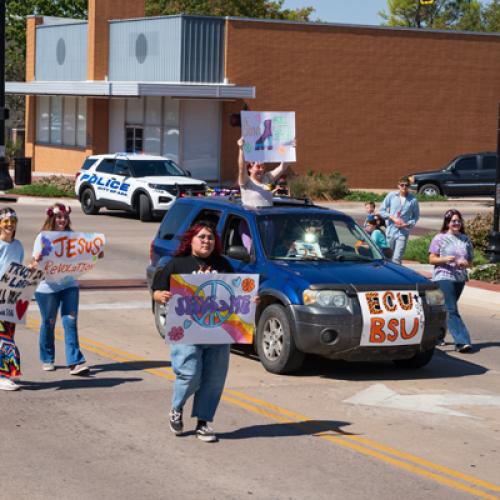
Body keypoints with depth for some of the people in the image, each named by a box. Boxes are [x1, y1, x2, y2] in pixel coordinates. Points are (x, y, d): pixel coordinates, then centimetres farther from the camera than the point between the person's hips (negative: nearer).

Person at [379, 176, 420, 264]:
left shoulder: (413, 200, -3)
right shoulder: (391, 196, -1)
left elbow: (416, 216, 8)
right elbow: (382, 210, 4)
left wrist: (407, 224, -11)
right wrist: (393, 218, -11)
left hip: (403, 233, -2)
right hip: (390, 231, 2)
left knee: (397, 259, -10)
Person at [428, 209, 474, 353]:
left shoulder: (465, 239, 11)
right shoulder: (440, 238, -1)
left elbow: (470, 261, 15)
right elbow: (432, 259, -2)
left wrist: (465, 263, -8)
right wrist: (445, 259, -19)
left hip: (460, 279, 5)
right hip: (443, 278, -5)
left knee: (447, 309, 13)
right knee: (452, 311, -12)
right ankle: (462, 341, -18)